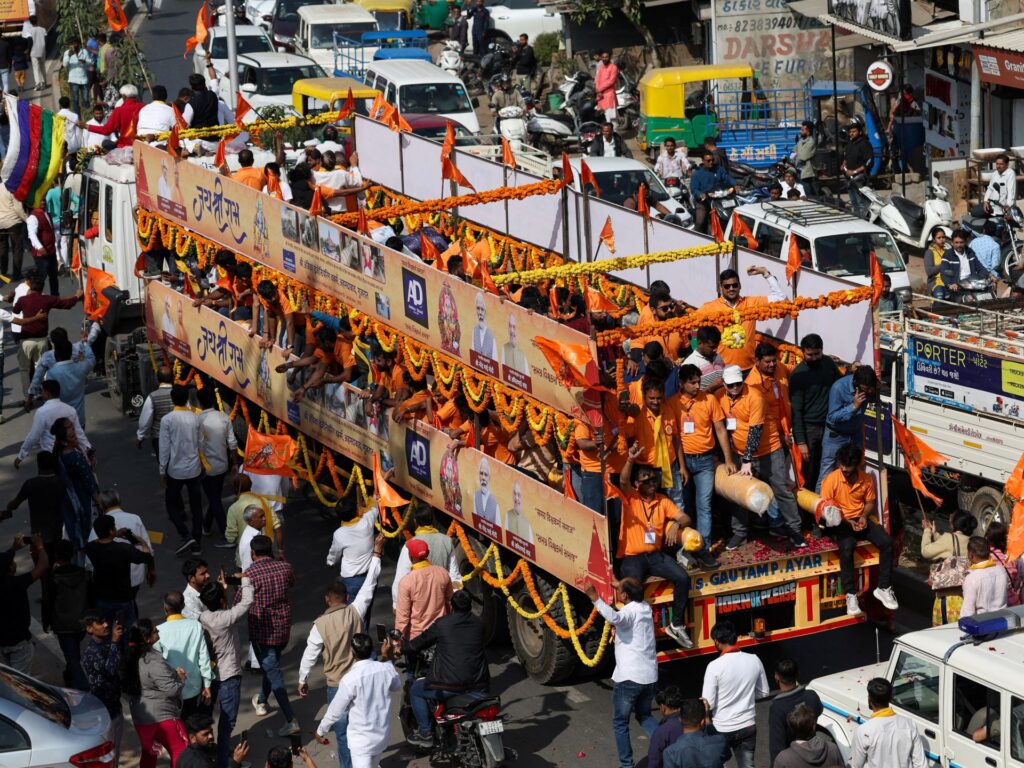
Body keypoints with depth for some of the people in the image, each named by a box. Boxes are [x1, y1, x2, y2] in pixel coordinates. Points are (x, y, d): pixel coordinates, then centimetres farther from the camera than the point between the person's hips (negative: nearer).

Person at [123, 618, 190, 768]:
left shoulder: (133, 657, 1)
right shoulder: (154, 662, -25)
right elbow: (172, 689, -25)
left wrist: (173, 672, 5)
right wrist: (180, 678, -5)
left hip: (140, 716, 8)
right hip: (162, 716, -8)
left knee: (149, 753, 20)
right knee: (181, 752, 3)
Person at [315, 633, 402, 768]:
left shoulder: (350, 679, -25)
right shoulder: (386, 669, -11)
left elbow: (335, 710, -13)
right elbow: (397, 686, 13)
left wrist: (321, 731, 3)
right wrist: (387, 658, 15)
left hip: (361, 739, -5)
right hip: (382, 735, 5)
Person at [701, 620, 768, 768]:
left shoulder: (715, 666, -19)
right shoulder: (754, 660, -5)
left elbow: (708, 704, -17)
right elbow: (763, 693, 8)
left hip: (721, 728, -4)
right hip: (748, 726, 4)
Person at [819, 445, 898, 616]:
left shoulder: (866, 479, -2)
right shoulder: (831, 480, -13)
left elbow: (870, 503, 11)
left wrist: (864, 516, -10)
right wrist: (847, 522, -19)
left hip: (860, 520, 4)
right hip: (840, 522, -4)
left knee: (886, 542, -20)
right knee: (847, 547, -35)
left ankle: (883, 588, -8)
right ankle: (850, 594, -26)